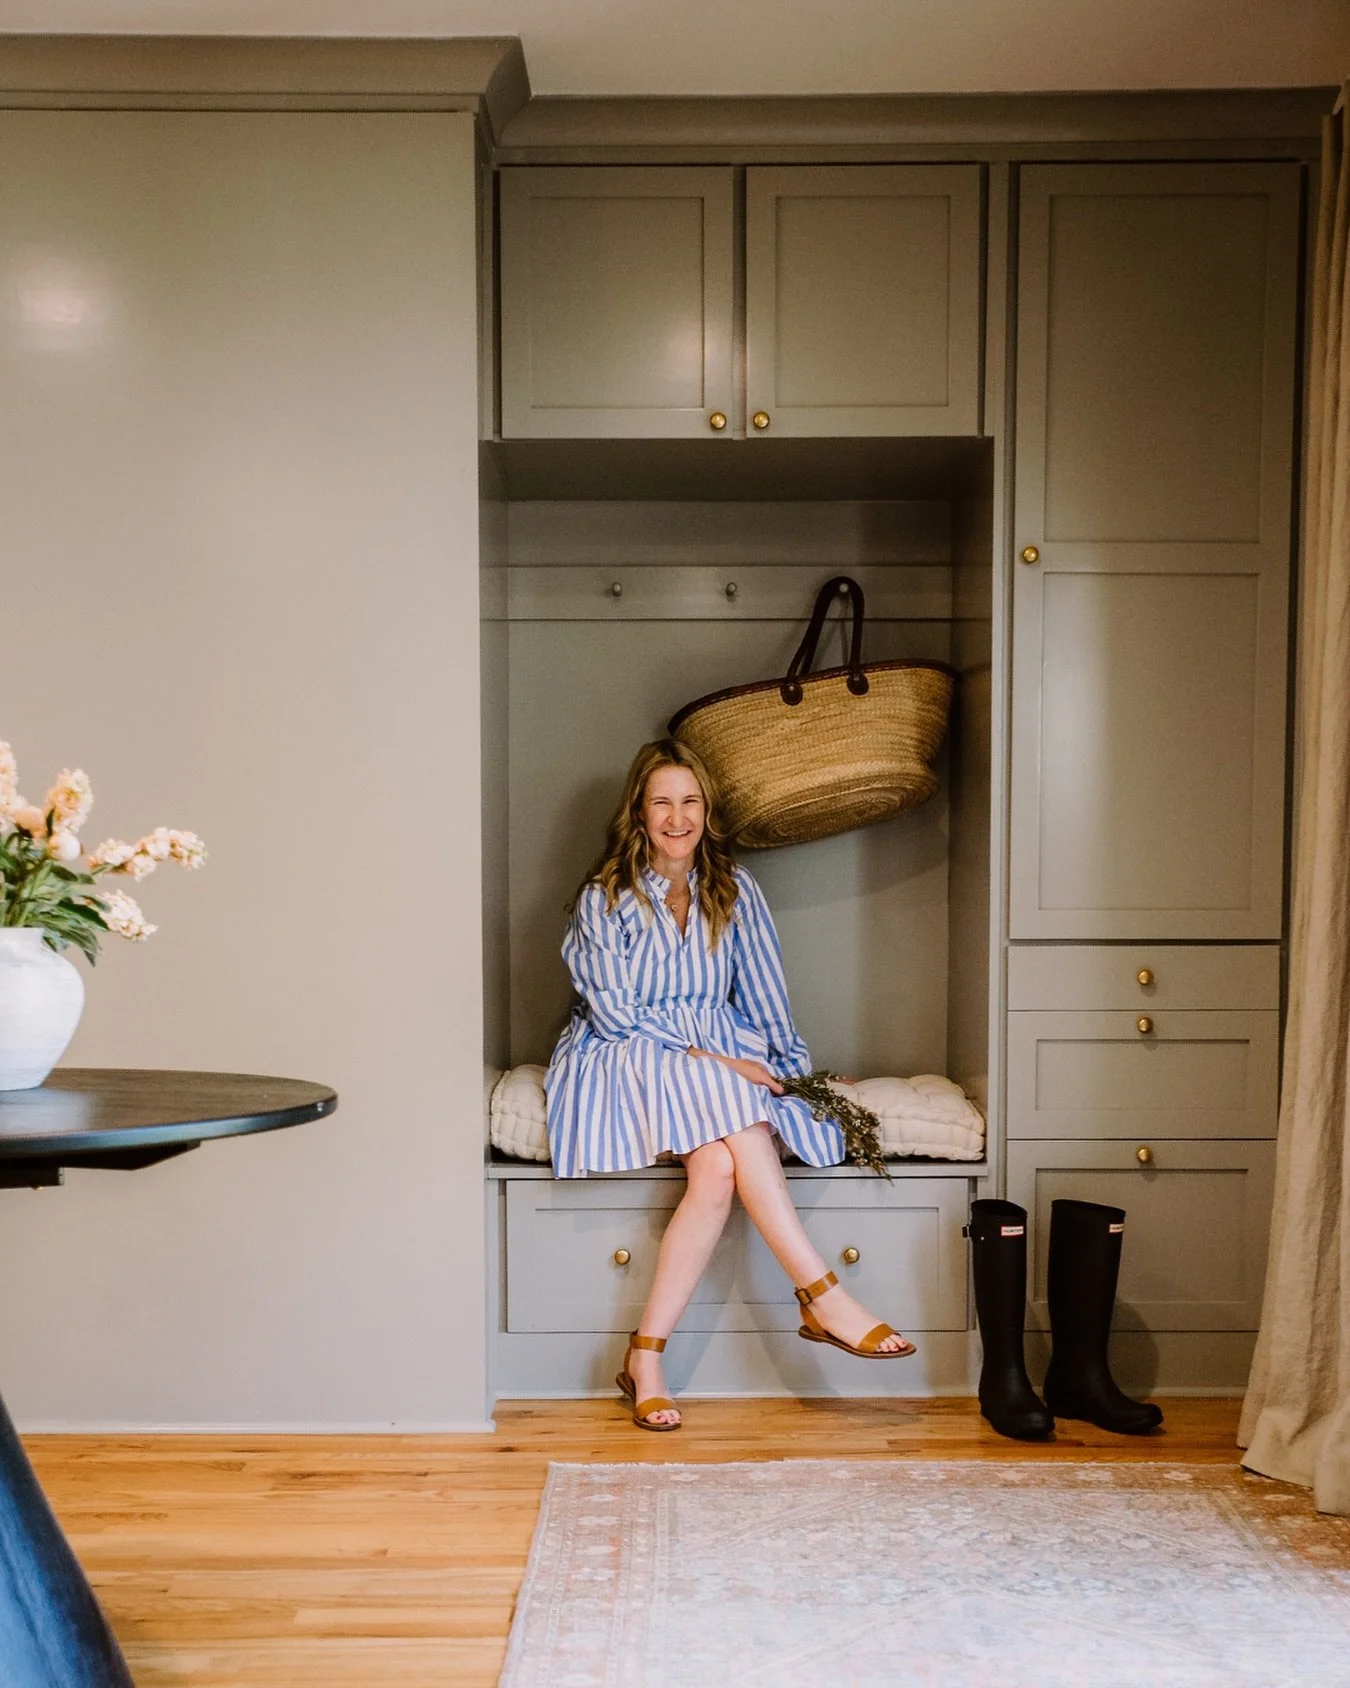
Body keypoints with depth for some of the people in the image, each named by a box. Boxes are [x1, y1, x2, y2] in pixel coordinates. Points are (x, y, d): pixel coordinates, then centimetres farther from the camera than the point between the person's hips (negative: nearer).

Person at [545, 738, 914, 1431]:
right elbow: (613, 1011, -8)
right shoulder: (605, 897, -1)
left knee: (719, 1167, -31)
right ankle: (823, 1296, -31)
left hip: (718, 1055, 3)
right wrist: (704, 1058, -16)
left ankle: (646, 1355, -24)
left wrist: (794, 1066, -2)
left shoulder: (734, 891, 10)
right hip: (626, 1059, -3)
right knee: (731, 1107, -34)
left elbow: (764, 996, 11)